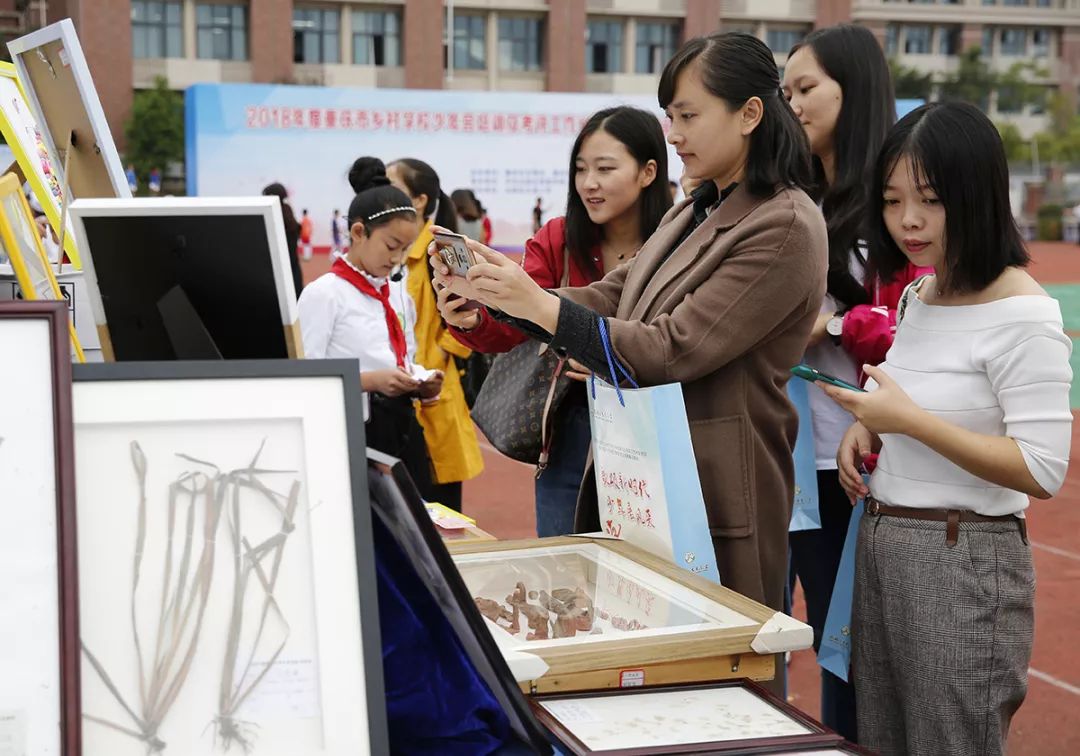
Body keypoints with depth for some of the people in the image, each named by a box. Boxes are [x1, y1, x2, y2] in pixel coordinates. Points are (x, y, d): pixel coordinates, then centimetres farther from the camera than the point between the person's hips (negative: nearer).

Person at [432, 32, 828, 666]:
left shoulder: (785, 228, -16)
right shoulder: (696, 213, 13)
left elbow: (670, 350, -21)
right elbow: (606, 302, 11)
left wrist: (538, 305, -21)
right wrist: (493, 294, -2)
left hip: (717, 490, -8)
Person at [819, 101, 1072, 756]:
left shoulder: (1023, 315, -16)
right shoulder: (918, 294, 9)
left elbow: (1042, 472, -21)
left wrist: (909, 420, -22)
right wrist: (869, 429, 4)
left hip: (964, 561, -8)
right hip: (880, 547, 8)